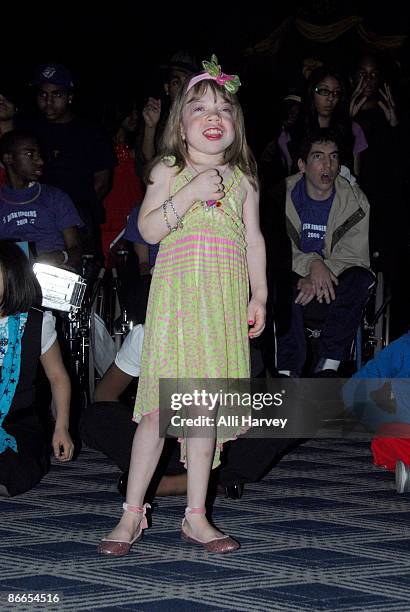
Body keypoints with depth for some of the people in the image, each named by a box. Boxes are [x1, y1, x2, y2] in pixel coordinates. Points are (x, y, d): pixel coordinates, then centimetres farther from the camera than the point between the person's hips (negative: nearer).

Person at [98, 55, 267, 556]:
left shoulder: (242, 179, 14)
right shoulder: (168, 171, 5)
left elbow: (254, 238, 15)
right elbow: (148, 229, -5)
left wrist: (259, 295, 9)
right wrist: (189, 195, -15)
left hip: (224, 302, 3)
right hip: (176, 296, -3)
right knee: (159, 406, -5)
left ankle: (196, 517, 11)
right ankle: (133, 514, 4)